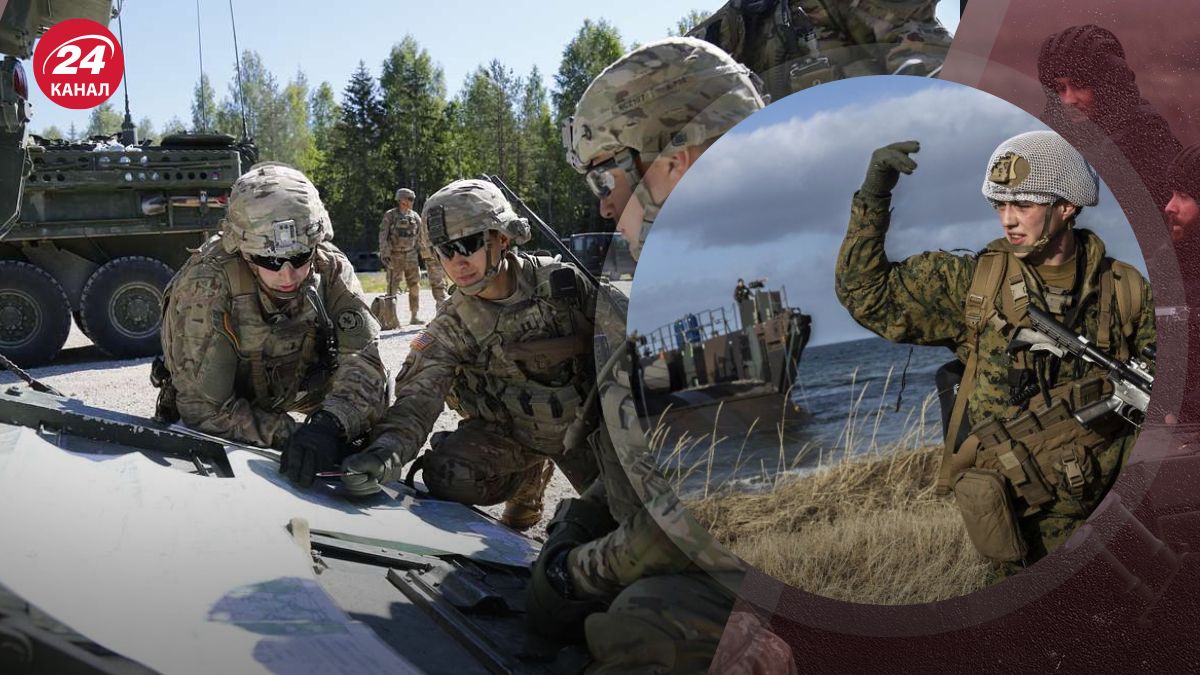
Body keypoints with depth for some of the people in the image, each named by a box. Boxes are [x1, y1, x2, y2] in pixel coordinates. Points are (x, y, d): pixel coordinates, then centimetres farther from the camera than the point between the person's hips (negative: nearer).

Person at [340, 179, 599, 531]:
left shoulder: (561, 282, -16)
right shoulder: (454, 325, -13)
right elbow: (418, 396, -24)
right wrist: (388, 450, -44)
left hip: (582, 422, -1)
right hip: (509, 431, 1)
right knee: (446, 477, -23)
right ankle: (530, 475, 7)